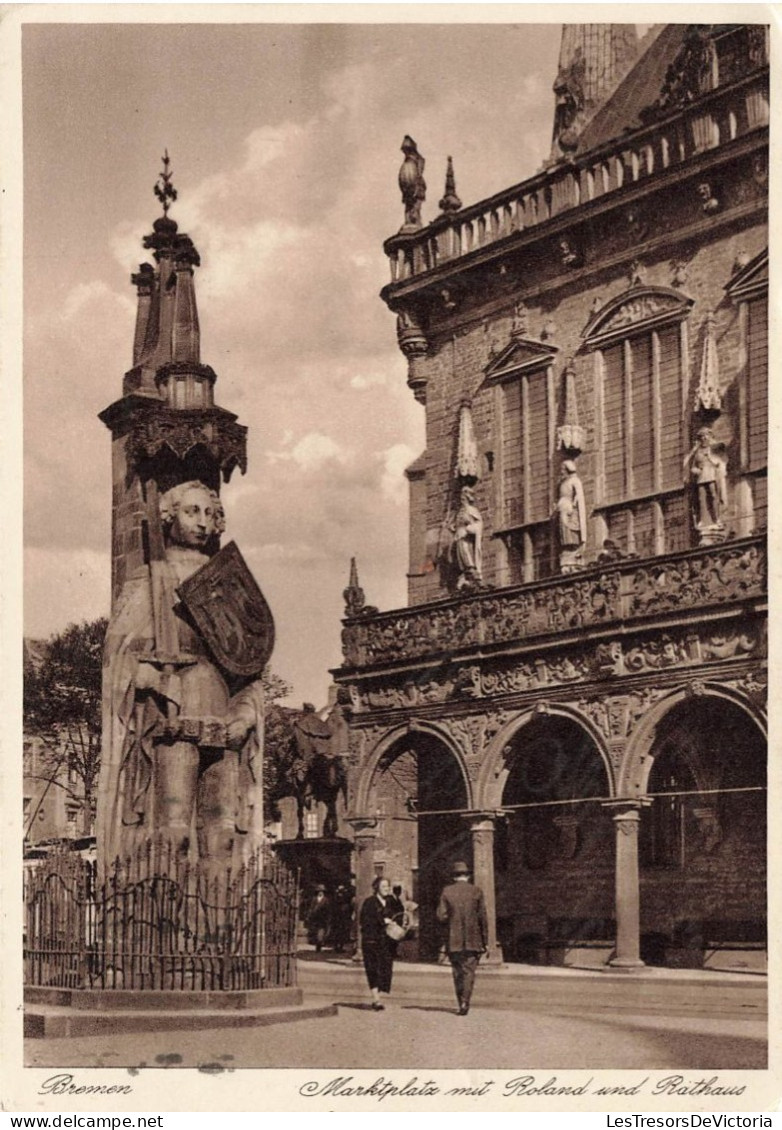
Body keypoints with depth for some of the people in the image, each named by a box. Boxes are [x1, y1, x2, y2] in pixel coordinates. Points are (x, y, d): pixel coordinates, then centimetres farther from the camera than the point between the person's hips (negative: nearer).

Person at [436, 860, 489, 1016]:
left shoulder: (447, 891, 0)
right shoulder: (476, 891, -1)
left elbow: (441, 916, -5)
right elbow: (483, 917, -1)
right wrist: (485, 940, 4)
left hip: (454, 940, 1)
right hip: (473, 940, -1)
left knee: (458, 972, 11)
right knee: (469, 971, 1)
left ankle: (461, 1003, 14)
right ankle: (465, 1002, -14)